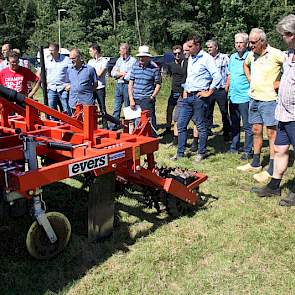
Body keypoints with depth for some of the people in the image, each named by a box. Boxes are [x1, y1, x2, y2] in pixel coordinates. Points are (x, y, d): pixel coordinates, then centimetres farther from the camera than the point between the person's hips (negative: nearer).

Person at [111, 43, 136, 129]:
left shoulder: (133, 61, -6)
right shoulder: (119, 60, 16)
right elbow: (113, 73, 10)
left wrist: (121, 75, -4)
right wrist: (122, 73, -6)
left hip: (128, 85, -6)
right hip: (119, 85, 6)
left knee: (128, 107, 1)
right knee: (116, 107, 8)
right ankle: (114, 125, 14)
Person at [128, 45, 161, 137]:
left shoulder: (154, 67, -5)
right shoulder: (135, 66, 7)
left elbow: (158, 84, 1)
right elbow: (131, 83, 8)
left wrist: (153, 96, -11)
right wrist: (131, 99, 1)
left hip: (147, 99, -4)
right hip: (135, 99, 4)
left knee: (150, 120, -6)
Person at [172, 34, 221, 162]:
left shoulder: (206, 58, -9)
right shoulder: (191, 58, 17)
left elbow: (217, 76, -16)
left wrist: (209, 92, -14)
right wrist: (185, 90, 17)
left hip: (199, 97, -8)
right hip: (188, 96, 8)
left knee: (201, 126, 2)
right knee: (181, 124, 7)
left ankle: (201, 153, 14)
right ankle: (180, 152, 15)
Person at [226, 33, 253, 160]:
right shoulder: (232, 57, 11)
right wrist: (226, 91, 15)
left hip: (245, 97, -7)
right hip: (233, 97, 7)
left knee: (247, 126, 1)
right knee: (234, 124, 16)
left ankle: (248, 151, 9)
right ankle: (234, 147, 28)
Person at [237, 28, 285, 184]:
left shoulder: (275, 54, -14)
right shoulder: (252, 54, 9)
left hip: (269, 99, -7)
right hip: (254, 98, 7)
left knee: (272, 133, -3)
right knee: (256, 131, 14)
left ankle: (272, 170, 2)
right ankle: (256, 163, 26)